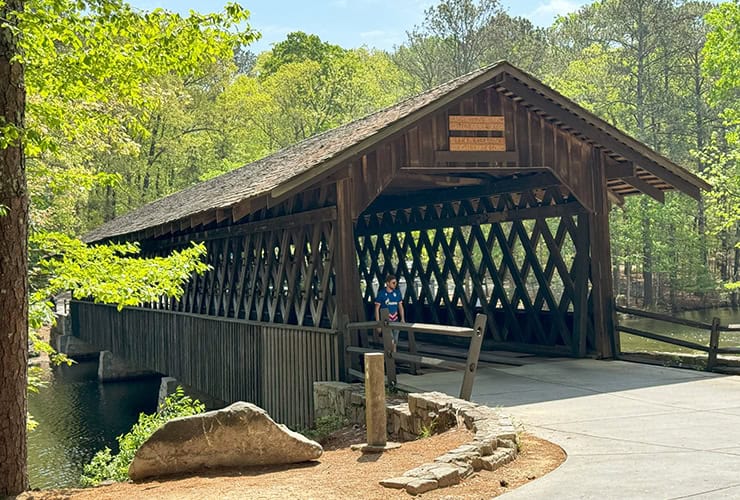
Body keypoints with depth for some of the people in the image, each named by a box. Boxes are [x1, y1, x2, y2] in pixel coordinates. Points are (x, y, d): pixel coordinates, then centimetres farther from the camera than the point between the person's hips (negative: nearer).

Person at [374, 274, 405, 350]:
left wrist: (402, 319, -1)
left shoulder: (397, 292, 4)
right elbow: (377, 308, -5)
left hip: (395, 321, 4)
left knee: (395, 341, 10)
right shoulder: (381, 293, -8)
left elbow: (400, 306, 11)